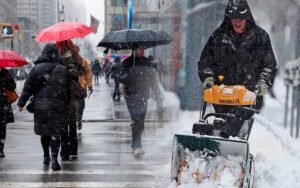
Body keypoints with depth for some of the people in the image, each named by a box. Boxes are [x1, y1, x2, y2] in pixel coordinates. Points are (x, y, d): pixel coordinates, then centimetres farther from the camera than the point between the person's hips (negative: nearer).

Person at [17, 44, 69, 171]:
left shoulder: (36, 69, -1)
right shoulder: (62, 69, 1)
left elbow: (28, 88, 0)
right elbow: (68, 88, 5)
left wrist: (21, 103, 6)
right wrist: (66, 103, 16)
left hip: (40, 106, 1)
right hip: (58, 107, -1)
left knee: (44, 132, 16)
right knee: (55, 133, 2)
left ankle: (46, 156, 29)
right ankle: (54, 160, -7)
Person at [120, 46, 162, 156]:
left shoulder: (147, 62, 13)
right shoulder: (127, 63, -1)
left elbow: (153, 79, 16)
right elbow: (122, 79, -9)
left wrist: (157, 93, 9)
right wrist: (129, 75, -30)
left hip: (144, 97, 4)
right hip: (131, 96, -4)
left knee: (141, 120, 7)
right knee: (137, 120, -13)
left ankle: (136, 144, 26)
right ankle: (137, 146, -10)